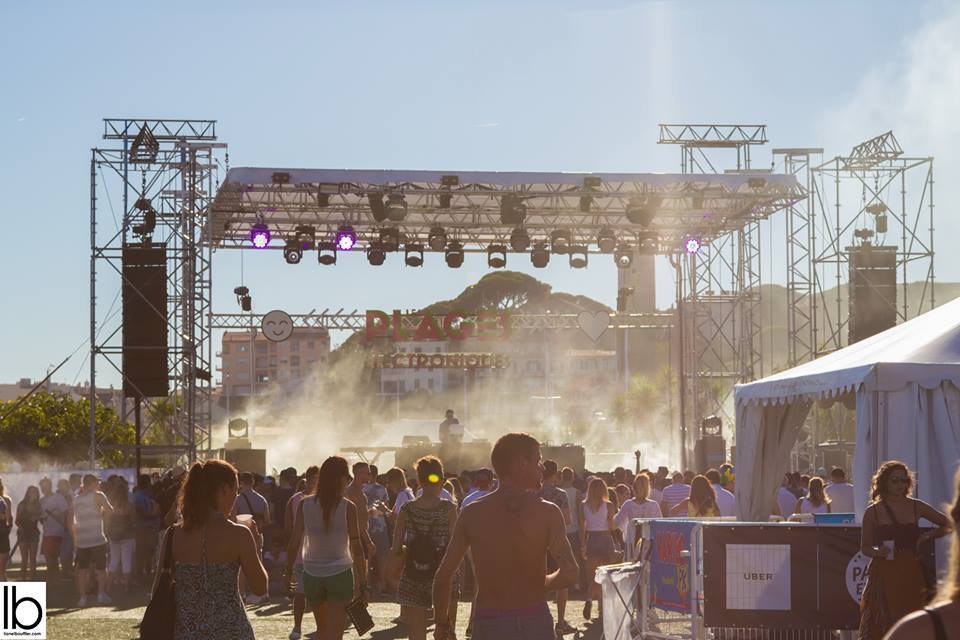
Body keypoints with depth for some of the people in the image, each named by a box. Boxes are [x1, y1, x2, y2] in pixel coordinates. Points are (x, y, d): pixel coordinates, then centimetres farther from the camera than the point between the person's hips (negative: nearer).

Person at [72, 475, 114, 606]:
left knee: (82, 569, 6)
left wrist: (75, 538, 18)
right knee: (101, 568, 5)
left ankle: (82, 597, 3)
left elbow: (71, 523, 11)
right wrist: (101, 515, 8)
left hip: (81, 540, 4)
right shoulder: (97, 495, -3)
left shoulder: (76, 500, 11)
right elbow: (110, 510, -11)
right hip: (97, 539, -4)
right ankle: (101, 594, -2)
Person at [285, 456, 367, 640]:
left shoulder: (305, 505, -2)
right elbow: (356, 546, -8)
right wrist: (363, 582, -3)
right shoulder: (348, 508, -8)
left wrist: (288, 571, 10)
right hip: (340, 574, -3)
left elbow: (294, 542, -1)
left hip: (312, 575, 3)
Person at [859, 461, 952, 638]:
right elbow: (865, 547, 6)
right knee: (881, 625, -7)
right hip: (884, 575, -2)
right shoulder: (872, 512, 3)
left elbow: (948, 525, 17)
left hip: (911, 575, 2)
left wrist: (927, 536, 3)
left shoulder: (916, 507, 7)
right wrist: (878, 551, -14)